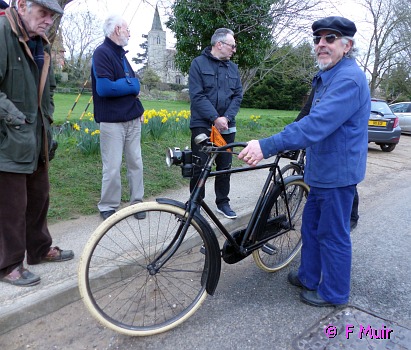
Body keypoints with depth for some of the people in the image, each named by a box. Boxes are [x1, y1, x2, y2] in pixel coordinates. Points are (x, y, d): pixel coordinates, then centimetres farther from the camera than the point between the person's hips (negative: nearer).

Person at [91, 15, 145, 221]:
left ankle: (137, 202, 21)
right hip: (112, 121, -8)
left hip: (133, 119, 8)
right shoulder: (102, 53, -9)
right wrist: (132, 85, -9)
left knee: (136, 163, 10)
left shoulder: (121, 54, 18)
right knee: (112, 168, -3)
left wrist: (139, 109, 7)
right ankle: (108, 207, 13)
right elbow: (104, 88, -22)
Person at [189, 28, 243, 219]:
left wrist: (226, 117, -9)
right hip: (202, 125, -4)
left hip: (226, 126, 5)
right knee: (199, 167, -3)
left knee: (225, 166, 10)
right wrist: (215, 118, -18)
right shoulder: (199, 63, -2)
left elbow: (238, 95, 7)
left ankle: (223, 202, 24)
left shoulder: (233, 68, 13)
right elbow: (196, 96, -11)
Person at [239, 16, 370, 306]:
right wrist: (293, 146, 20)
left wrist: (267, 146, -38)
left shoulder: (348, 79, -20)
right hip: (323, 170, 10)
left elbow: (316, 124, -33)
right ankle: (309, 277, 36)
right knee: (311, 226, 19)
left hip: (337, 172, -10)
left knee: (333, 235, 4)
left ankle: (334, 293, 23)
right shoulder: (329, 76, 15)